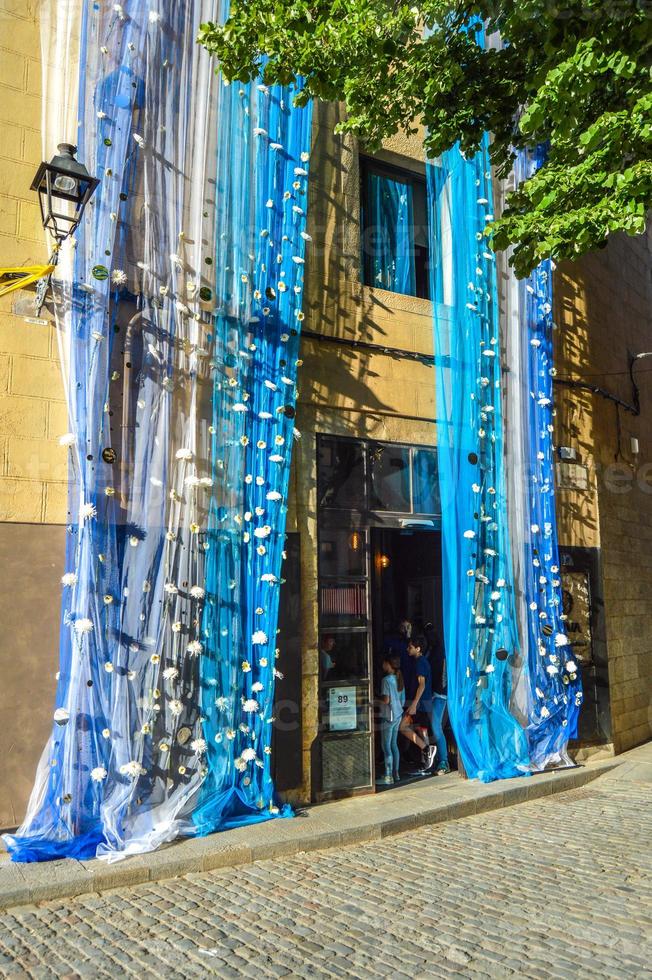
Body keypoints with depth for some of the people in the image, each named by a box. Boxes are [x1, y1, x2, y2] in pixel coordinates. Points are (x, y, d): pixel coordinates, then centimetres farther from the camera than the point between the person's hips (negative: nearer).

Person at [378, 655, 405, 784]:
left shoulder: (386, 680, -16)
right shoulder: (399, 679, 9)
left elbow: (386, 700, -20)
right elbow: (402, 700, 13)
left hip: (388, 716, -8)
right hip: (398, 715, 8)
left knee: (386, 746, -3)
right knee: (394, 745, 15)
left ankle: (388, 776, -3)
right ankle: (396, 774, 19)